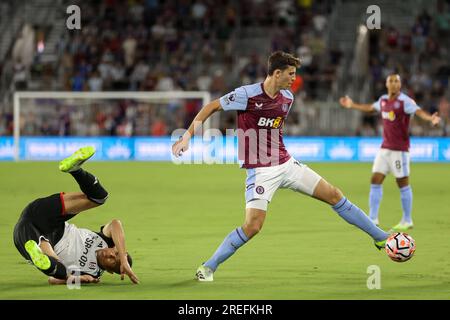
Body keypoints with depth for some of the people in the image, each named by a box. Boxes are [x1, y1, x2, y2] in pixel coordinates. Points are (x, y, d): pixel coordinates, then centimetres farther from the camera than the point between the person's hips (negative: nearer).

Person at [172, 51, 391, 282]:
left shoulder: (287, 98, 4)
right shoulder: (247, 94, -16)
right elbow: (211, 107, -7)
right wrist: (187, 136, -10)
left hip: (286, 164, 6)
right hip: (260, 171, -6)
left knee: (334, 195, 6)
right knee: (252, 226, -19)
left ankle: (380, 237, 19)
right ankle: (208, 267, -2)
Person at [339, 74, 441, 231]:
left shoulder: (405, 101, -13)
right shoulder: (383, 99, 8)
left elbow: (419, 111, -31)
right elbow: (370, 108, 30)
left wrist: (431, 118, -52)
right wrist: (352, 105, 42)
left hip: (400, 150, -7)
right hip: (385, 148, 7)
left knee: (403, 184, 0)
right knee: (375, 181, 3)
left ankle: (407, 221, 10)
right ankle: (373, 218, 9)